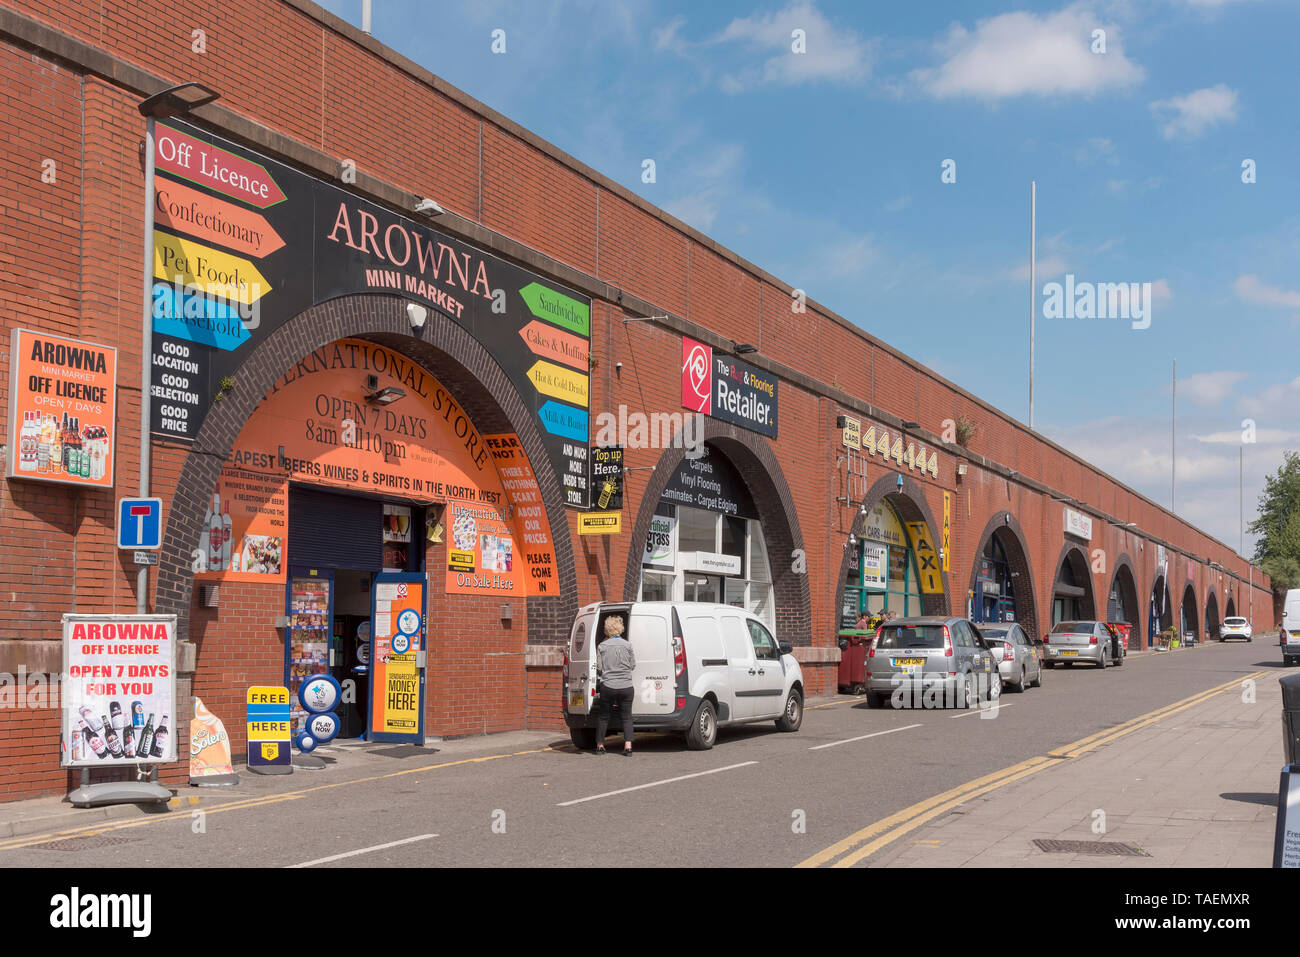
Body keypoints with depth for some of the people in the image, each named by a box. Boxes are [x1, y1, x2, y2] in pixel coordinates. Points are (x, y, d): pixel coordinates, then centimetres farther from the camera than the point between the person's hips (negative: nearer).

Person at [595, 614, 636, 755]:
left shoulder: (602, 646, -2)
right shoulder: (627, 645, -2)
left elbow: (599, 667, 0)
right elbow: (633, 664, 6)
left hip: (608, 687, 0)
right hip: (626, 686, 0)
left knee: (603, 716, 15)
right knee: (626, 716, 7)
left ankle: (600, 745, 19)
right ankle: (628, 746, -6)